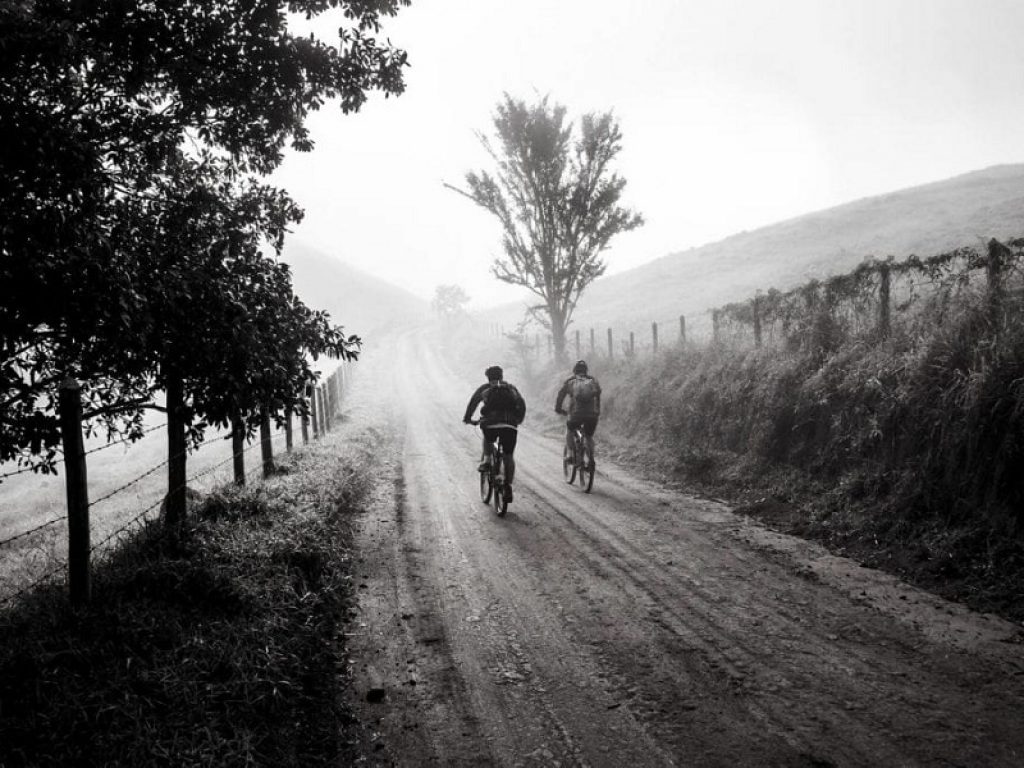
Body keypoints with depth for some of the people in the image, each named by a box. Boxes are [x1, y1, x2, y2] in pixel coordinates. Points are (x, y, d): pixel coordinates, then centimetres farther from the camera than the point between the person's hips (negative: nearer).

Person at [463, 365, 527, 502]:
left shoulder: (484, 388, 18)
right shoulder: (511, 388, 24)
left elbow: (473, 402, 16)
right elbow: (522, 404, 21)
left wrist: (467, 418, 27)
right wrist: (519, 420, 34)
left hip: (490, 424, -1)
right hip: (510, 426, 1)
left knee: (487, 439, 34)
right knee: (509, 456, 10)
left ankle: (486, 460, 14)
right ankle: (508, 487, 2)